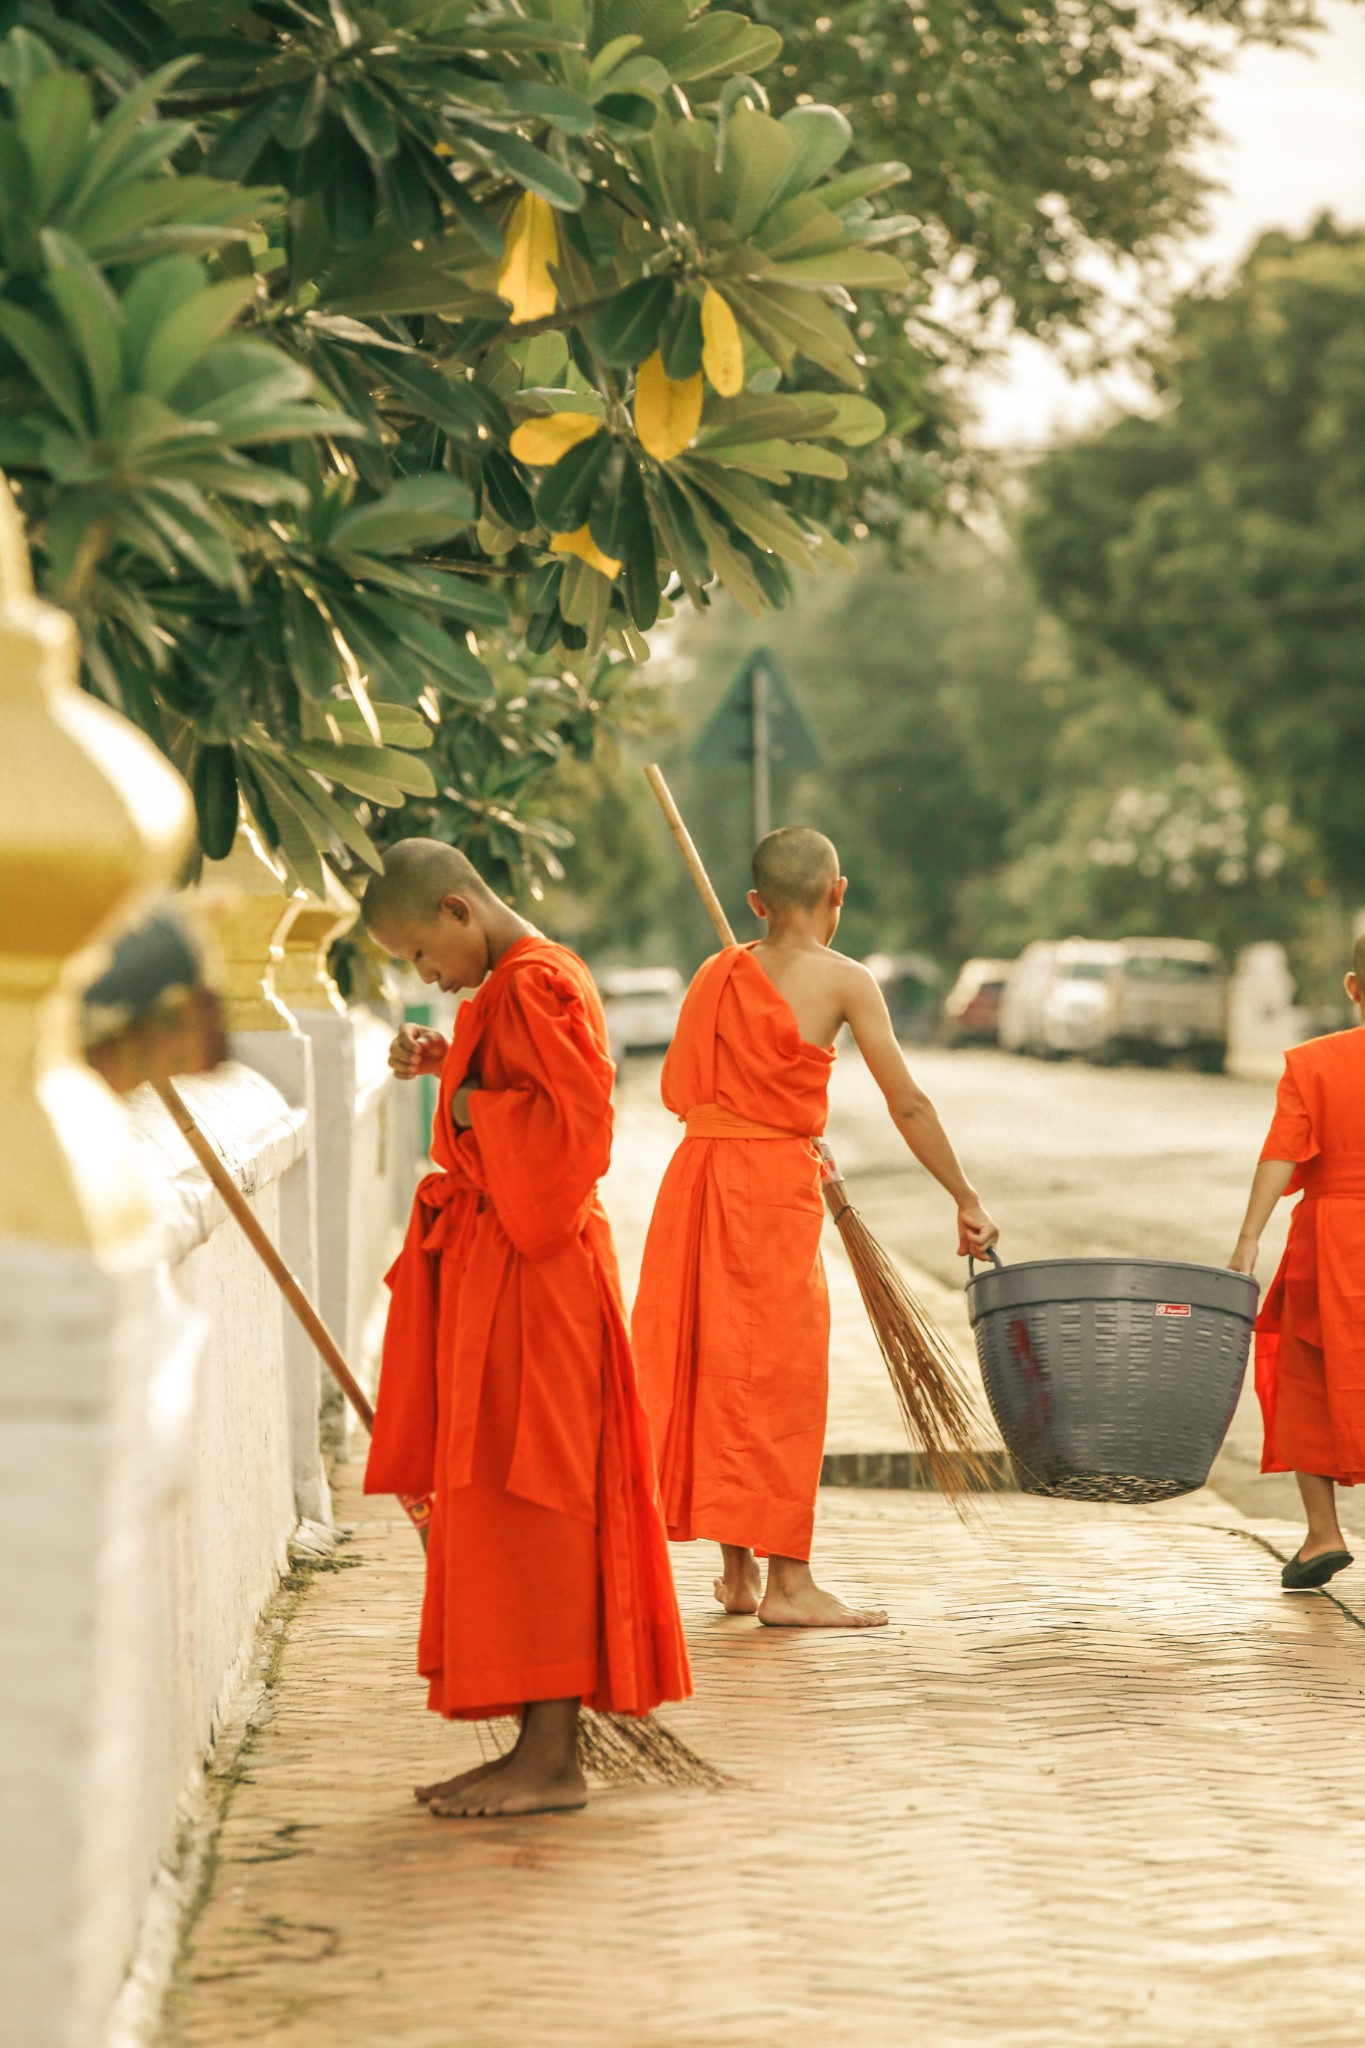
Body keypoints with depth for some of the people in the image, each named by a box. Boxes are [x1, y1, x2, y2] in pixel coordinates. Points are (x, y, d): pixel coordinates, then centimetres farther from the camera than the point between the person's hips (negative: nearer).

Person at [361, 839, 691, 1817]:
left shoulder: (537, 984, -15)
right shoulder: (515, 982, 17)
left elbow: (579, 1122, -24)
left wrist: (471, 1106, -14)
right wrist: (448, 1064, 10)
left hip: (534, 1272, -11)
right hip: (498, 1268, 11)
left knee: (529, 1503, -8)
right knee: (503, 1506, 11)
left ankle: (552, 1758, -5)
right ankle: (542, 1744, 16)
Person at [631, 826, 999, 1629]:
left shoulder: (719, 973, 9)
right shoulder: (843, 981, -6)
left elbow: (678, 1090, 13)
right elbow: (908, 1104, -7)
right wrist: (968, 1199, 1)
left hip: (699, 1172, 6)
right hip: (774, 1186, -6)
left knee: (719, 1367, 12)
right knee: (782, 1377, 0)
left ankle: (737, 1570, 21)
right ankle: (786, 1582, 2)